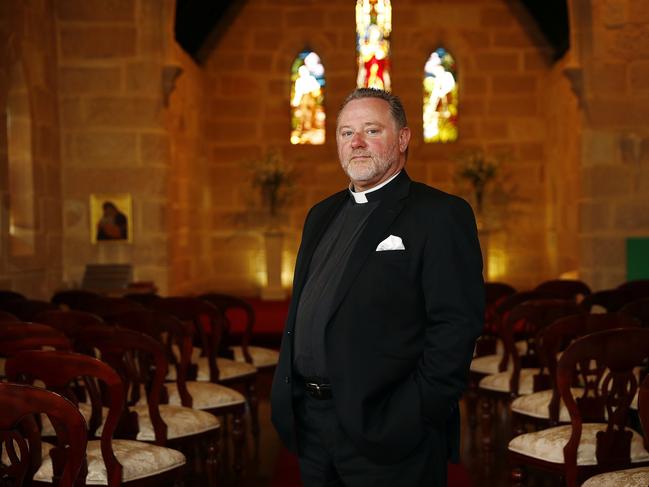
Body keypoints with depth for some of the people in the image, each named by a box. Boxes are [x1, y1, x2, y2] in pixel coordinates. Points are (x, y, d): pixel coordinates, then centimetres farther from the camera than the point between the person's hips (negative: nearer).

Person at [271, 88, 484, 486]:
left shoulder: (441, 215, -9)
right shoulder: (323, 215, 14)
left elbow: (457, 324, -16)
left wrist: (416, 417, -19)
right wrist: (286, 392, 11)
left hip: (384, 430, -6)